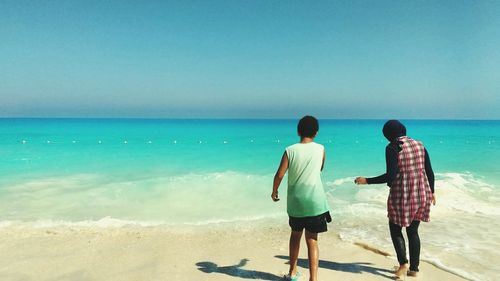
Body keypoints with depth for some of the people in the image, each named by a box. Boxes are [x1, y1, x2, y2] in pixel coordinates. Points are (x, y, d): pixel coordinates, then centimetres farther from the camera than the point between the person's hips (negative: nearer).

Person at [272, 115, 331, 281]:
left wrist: (274, 191, 9)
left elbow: (279, 175, -7)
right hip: (314, 201, -1)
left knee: (295, 235, 20)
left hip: (295, 201, 1)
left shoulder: (290, 150, -5)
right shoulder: (320, 149, -2)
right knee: (312, 240, 4)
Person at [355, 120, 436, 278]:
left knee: (395, 229, 15)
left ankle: (403, 263, 3)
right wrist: (431, 192, 21)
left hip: (401, 196, -6)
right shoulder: (419, 145, 6)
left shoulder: (392, 148, -12)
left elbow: (390, 176, -20)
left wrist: (367, 181, -12)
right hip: (421, 195, 6)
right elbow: (430, 172, 8)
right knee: (413, 231, 17)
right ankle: (414, 269, 23)